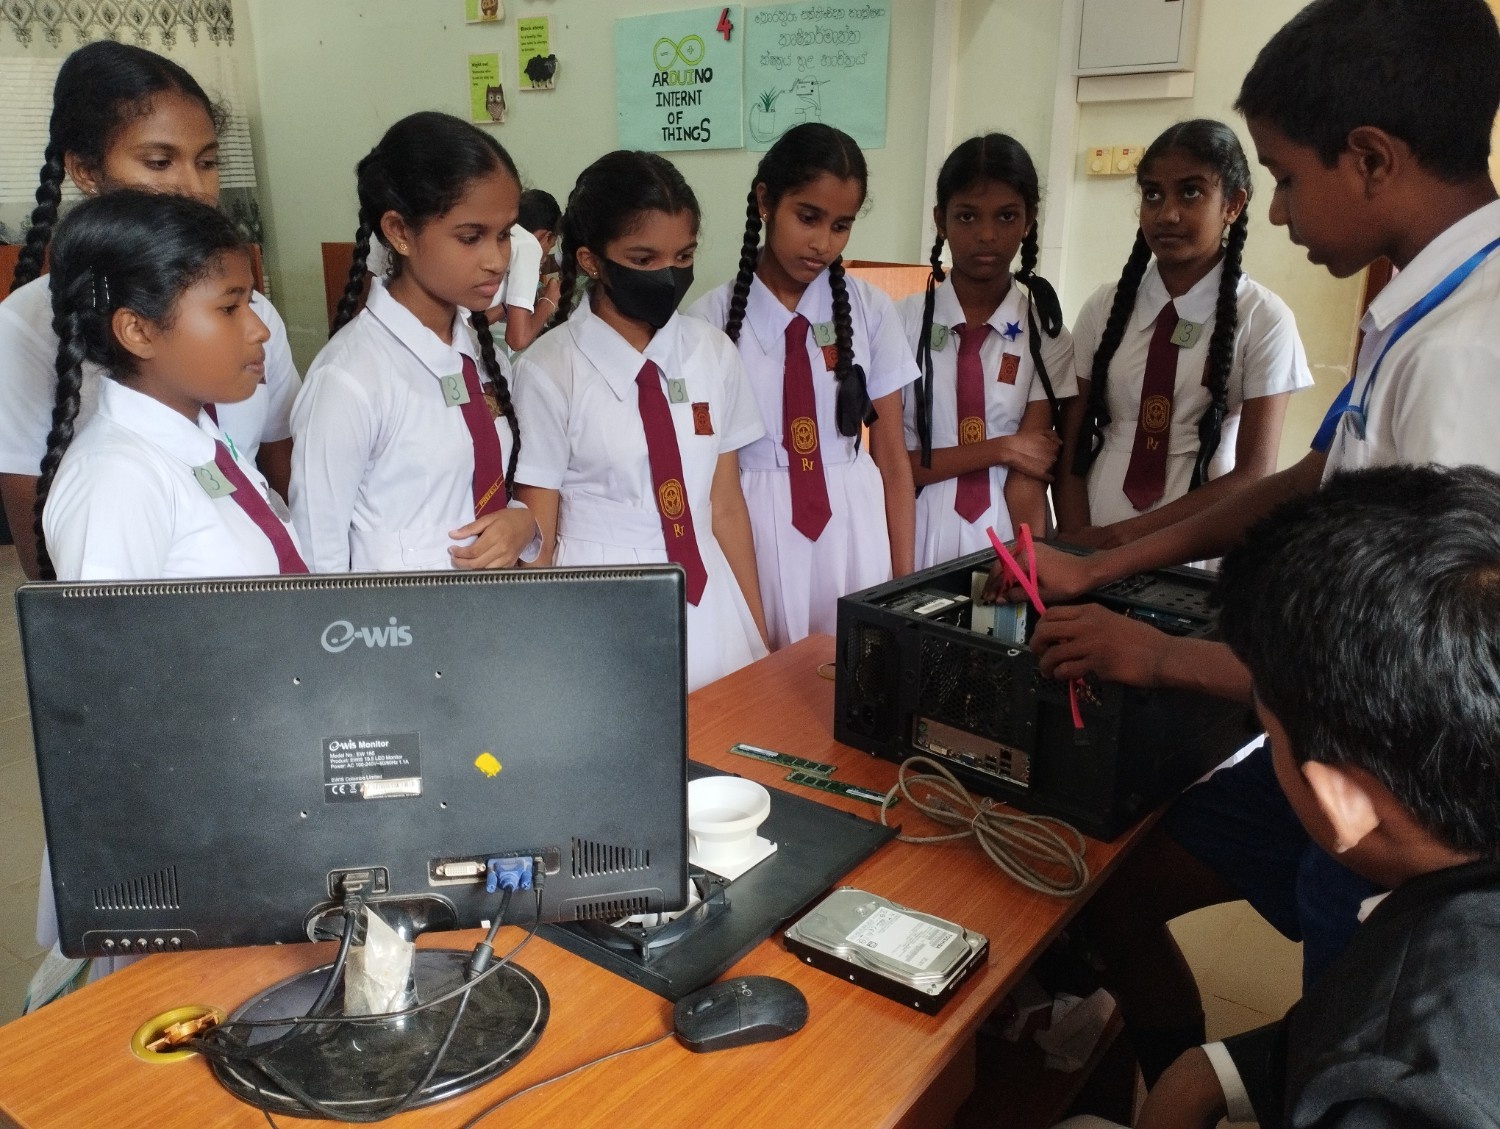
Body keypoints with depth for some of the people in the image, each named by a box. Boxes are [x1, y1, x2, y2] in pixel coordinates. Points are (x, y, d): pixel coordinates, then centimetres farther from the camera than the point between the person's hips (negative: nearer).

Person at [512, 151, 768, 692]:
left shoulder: (713, 354, 1)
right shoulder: (549, 372, -11)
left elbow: (726, 505, 6)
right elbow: (536, 541, -6)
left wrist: (758, 634, 8)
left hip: (708, 596, 4)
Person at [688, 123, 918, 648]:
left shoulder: (871, 312, 1)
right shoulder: (712, 319, -5)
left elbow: (893, 461, 3)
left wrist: (903, 581, 2)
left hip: (853, 526, 2)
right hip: (752, 531, -1)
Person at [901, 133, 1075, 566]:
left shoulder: (1045, 331, -2)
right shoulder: (904, 322, -4)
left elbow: (1031, 469, -10)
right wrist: (1000, 449, -12)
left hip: (1005, 533, 1)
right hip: (920, 535, 0)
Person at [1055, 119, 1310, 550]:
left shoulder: (1263, 319, -4)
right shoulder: (1103, 308, 3)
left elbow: (1253, 476, -8)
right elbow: (1072, 440, 3)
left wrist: (1125, 535, -14)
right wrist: (1078, 539, -11)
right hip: (1094, 542, 1)